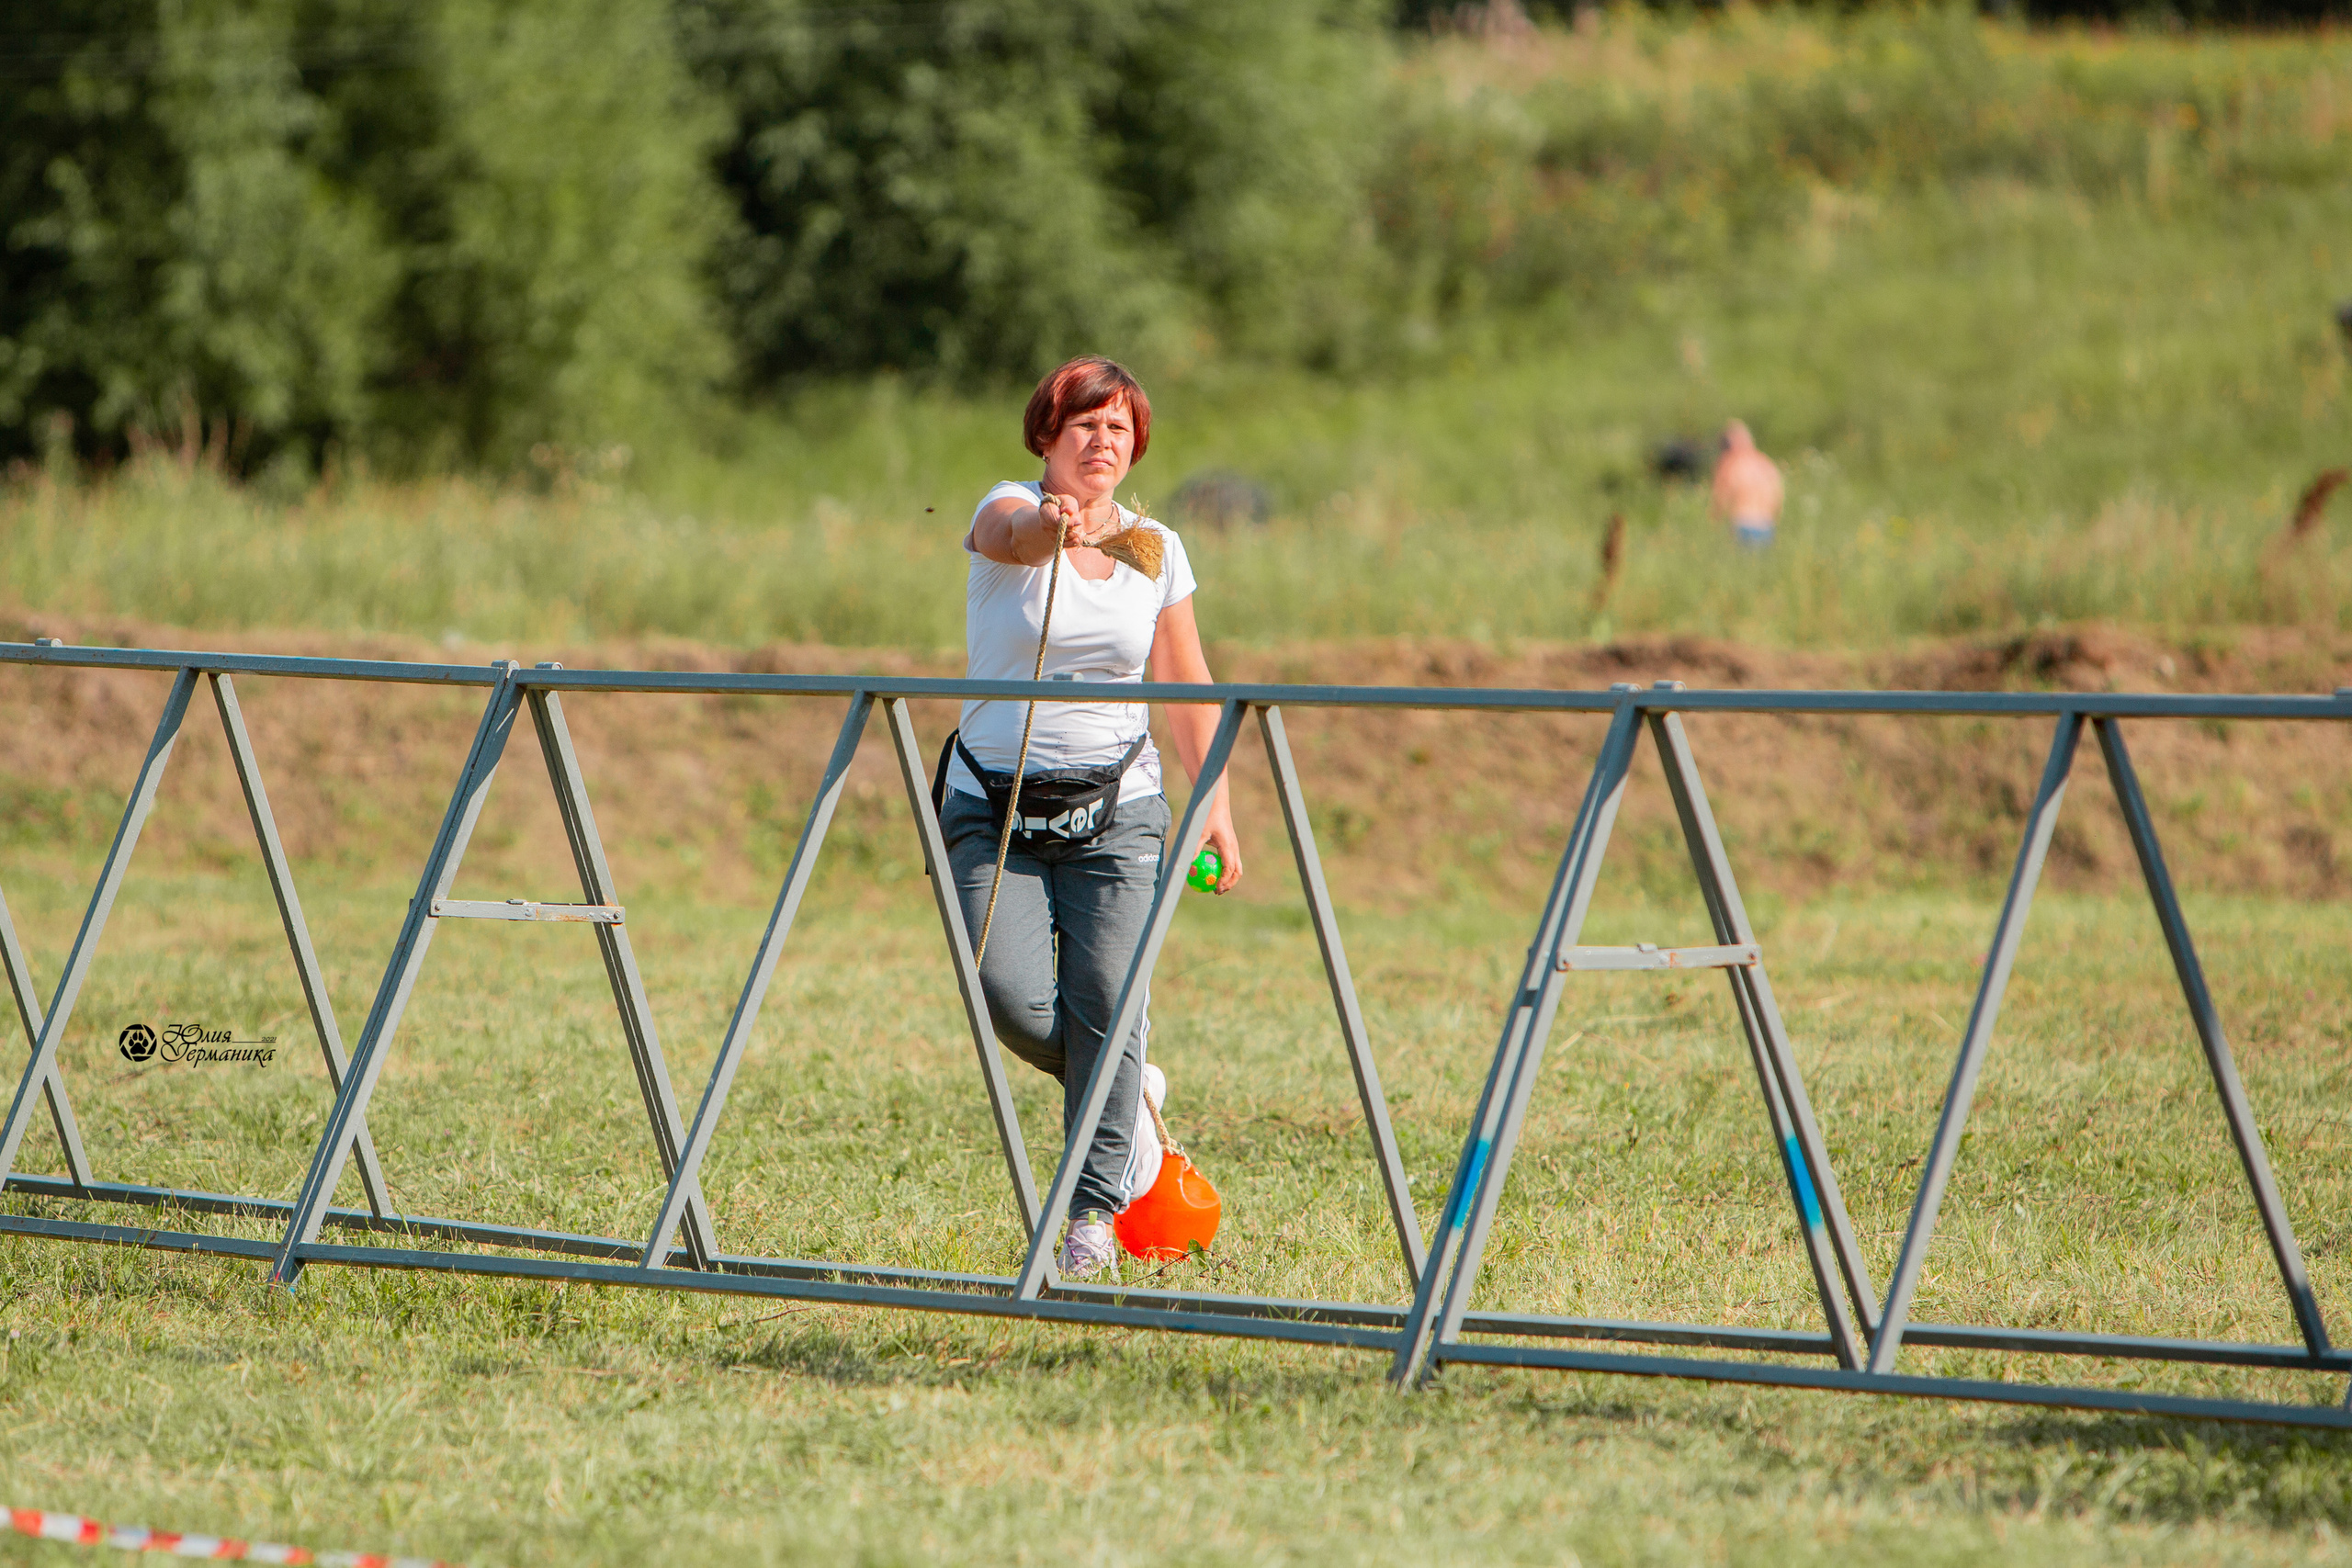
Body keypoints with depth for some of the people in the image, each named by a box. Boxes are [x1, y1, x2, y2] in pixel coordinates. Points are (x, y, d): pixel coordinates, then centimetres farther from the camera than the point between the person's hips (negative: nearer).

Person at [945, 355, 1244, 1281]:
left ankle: (1094, 1213, 0)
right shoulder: (1009, 512, -5)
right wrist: (1050, 527, -55)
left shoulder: (1156, 549, 7)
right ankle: (1126, 1094, 15)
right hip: (995, 805, -2)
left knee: (1104, 1005, -10)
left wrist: (1216, 802, 7)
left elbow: (1186, 683, 15)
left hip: (1117, 805, 2)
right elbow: (1014, 535, -31)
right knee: (1016, 1000, -16)